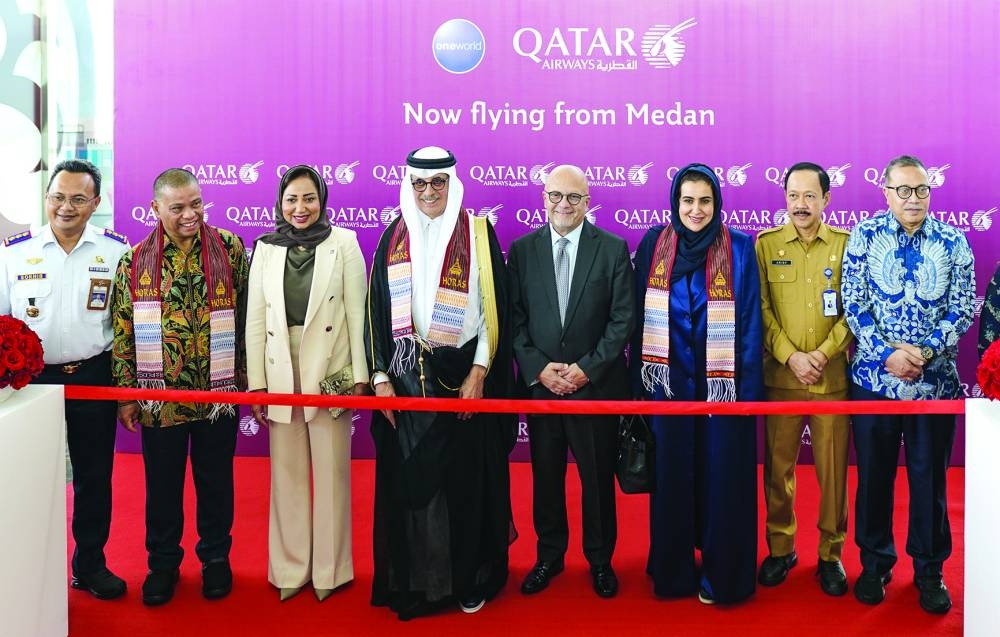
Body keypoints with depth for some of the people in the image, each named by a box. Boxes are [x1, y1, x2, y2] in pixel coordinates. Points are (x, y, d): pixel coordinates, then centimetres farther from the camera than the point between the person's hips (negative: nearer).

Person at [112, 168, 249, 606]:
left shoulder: (230, 249, -1)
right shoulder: (134, 262, 1)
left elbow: (246, 315, 3)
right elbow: (124, 331, 2)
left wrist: (248, 377, 2)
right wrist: (125, 393, 0)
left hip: (219, 392, 0)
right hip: (159, 395, 1)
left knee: (216, 480, 11)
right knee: (162, 483, 12)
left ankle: (216, 558, 29)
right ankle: (163, 562, 30)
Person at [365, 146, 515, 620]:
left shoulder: (478, 233, 1)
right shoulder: (394, 237, 8)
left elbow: (495, 308, -2)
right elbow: (376, 310, 7)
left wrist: (480, 372, -10)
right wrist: (380, 376, 0)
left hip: (464, 377, -2)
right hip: (406, 378, 2)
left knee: (466, 479, 5)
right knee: (408, 480, 6)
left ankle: (470, 579, 22)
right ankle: (411, 579, 21)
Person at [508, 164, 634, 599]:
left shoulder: (613, 249, -2)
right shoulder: (522, 250, 3)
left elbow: (623, 318, -6)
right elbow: (514, 318, 1)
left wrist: (586, 368, -13)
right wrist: (538, 368, -11)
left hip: (597, 384, -1)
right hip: (539, 383, 2)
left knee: (598, 478, 9)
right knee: (545, 477, 12)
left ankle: (600, 559, 27)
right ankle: (549, 556, 29)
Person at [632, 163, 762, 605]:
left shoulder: (739, 248, -4)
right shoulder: (653, 244, 1)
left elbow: (749, 321, -4)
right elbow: (640, 316, 4)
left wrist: (748, 388, -9)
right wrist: (640, 381, 0)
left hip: (722, 383, -2)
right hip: (669, 382, 2)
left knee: (721, 478, 6)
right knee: (671, 476, 10)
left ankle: (721, 575, 23)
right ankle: (673, 572, 27)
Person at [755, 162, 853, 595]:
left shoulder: (847, 244, 2)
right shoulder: (766, 244, 3)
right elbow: (761, 308, -1)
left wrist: (823, 353, -12)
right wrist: (790, 356, -11)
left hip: (834, 377, 0)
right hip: (780, 376, 1)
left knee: (833, 469, 5)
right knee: (778, 466, 7)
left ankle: (831, 554, 22)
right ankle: (780, 548, 25)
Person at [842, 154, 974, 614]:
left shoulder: (953, 241, 2)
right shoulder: (865, 235, 0)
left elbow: (963, 308, 0)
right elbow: (854, 302, -4)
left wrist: (925, 351, -14)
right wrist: (887, 353, -14)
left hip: (936, 379, 1)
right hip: (874, 376, 0)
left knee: (930, 477, 8)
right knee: (873, 474, 9)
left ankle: (929, 570, 25)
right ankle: (875, 563, 26)